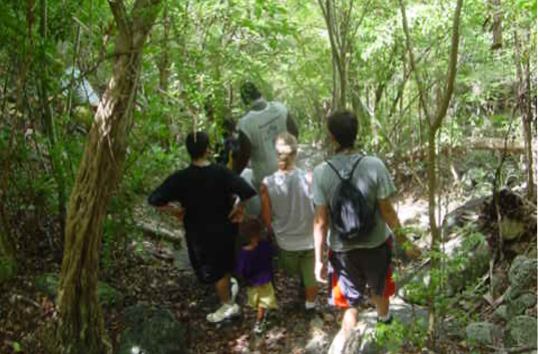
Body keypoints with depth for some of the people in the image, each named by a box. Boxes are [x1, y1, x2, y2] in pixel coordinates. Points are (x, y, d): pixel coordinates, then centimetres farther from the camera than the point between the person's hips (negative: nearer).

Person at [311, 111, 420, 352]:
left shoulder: (321, 172, -18)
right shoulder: (374, 165, -18)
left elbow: (320, 222, -14)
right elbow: (387, 211, -12)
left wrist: (319, 259, -3)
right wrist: (404, 242, 2)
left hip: (343, 249, -1)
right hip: (376, 245, 1)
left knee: (350, 303, 19)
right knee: (379, 290, 30)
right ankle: (385, 320, 58)